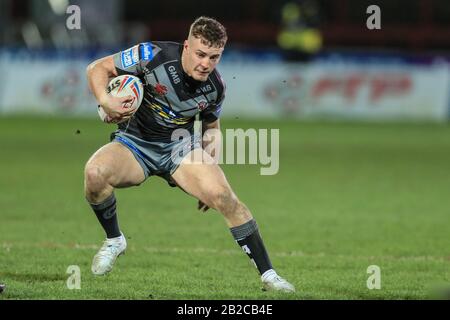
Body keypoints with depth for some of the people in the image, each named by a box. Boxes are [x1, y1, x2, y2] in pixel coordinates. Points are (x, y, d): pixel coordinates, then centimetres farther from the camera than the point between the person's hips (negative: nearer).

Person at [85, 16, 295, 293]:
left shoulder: (215, 87, -6)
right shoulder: (153, 56, -20)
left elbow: (211, 126, 14)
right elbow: (98, 68, -11)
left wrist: (209, 170, 7)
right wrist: (105, 100, -30)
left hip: (181, 146, 2)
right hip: (134, 143, -2)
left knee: (223, 195, -22)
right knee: (95, 173, -34)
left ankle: (268, 275, -10)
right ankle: (114, 240, -4)